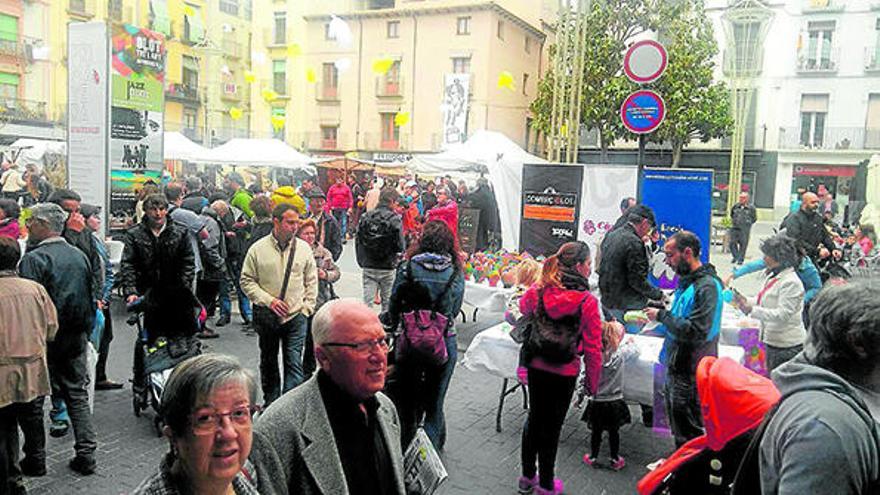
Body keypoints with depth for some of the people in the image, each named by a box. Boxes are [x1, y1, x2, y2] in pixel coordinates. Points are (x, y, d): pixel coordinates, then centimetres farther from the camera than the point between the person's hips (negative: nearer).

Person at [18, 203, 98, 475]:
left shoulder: (34, 259, -13)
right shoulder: (79, 255, 7)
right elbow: (91, 297, 11)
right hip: (76, 339, 6)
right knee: (77, 395, 12)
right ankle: (86, 455, 12)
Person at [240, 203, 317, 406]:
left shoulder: (303, 248, 1)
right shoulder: (258, 249, -4)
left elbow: (311, 281, 8)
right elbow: (247, 281, -1)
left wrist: (306, 308, 1)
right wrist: (269, 300, -11)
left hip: (296, 315, 0)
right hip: (266, 315, 0)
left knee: (294, 362, -4)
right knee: (268, 362, 15)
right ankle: (271, 403, 30)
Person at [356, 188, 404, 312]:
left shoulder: (365, 217, 0)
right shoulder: (395, 220, -12)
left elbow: (358, 242, 4)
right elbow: (400, 246, -13)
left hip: (368, 267, 3)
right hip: (387, 268, -3)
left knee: (367, 300, 4)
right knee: (387, 302, 12)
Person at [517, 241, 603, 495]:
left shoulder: (537, 292, -10)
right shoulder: (587, 301, -19)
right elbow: (593, 348, -12)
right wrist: (593, 383, -2)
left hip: (536, 367, 4)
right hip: (564, 373, -3)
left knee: (534, 419, 21)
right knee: (552, 427, 11)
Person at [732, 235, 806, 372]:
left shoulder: (791, 282, -20)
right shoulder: (772, 276, 9)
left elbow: (782, 314, -24)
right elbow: (765, 302, 19)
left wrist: (751, 310, -28)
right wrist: (746, 301, 1)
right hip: (773, 341, 9)